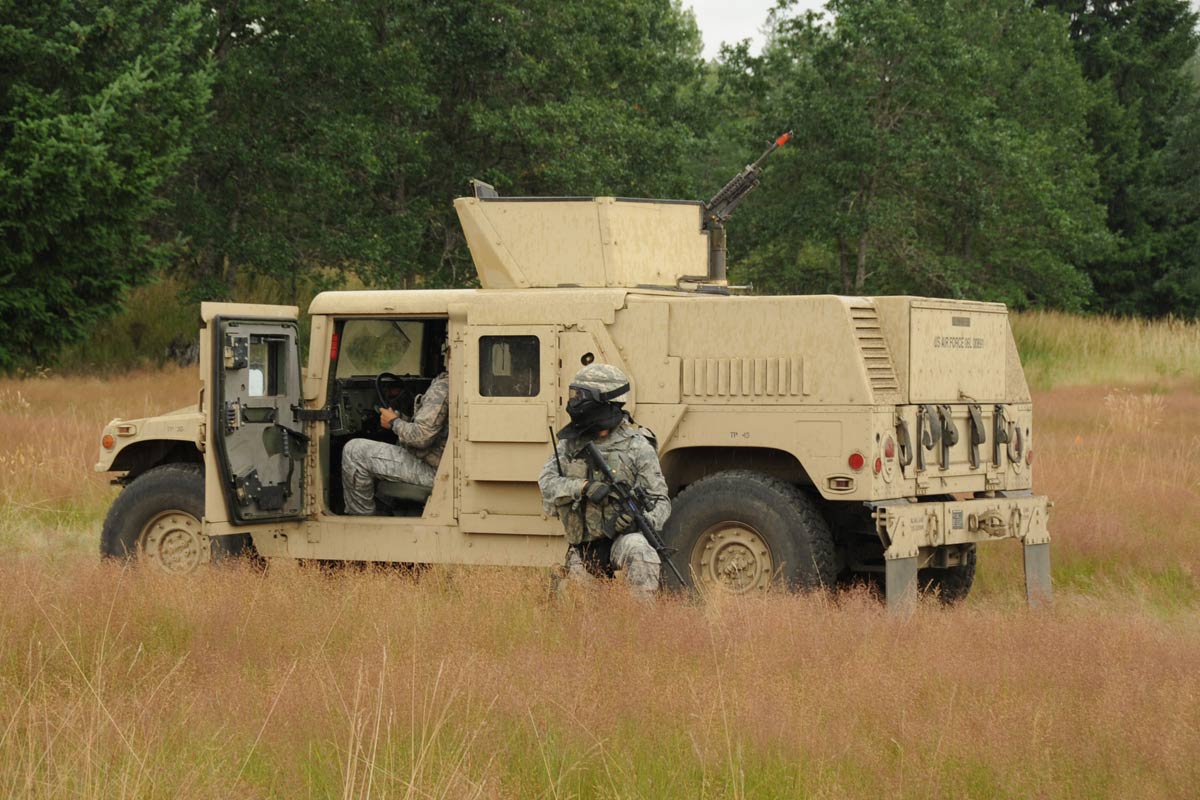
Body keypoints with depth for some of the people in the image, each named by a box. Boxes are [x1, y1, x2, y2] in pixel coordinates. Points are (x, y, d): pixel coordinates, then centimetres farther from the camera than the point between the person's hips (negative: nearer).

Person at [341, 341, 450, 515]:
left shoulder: (444, 386, -22)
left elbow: (421, 437, -26)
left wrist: (394, 423, -7)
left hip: (433, 470, -10)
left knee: (354, 451, -7)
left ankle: (360, 516, 3)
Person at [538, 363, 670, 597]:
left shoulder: (637, 446, -5)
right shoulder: (569, 443, 7)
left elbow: (660, 502, -4)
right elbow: (547, 483, -7)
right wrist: (583, 487, -25)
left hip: (622, 536, -5)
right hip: (582, 549, 5)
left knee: (639, 551, -38)